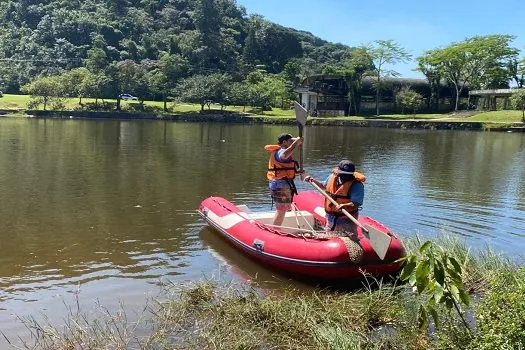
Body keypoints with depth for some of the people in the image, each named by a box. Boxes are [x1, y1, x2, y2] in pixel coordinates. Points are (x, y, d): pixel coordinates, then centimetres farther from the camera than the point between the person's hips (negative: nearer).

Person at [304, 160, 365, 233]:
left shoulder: (356, 185, -21)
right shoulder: (332, 177, -1)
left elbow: (356, 203, -27)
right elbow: (324, 185, 21)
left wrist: (344, 206, -42)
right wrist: (313, 181, 10)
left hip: (346, 220, -6)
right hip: (331, 218, 6)